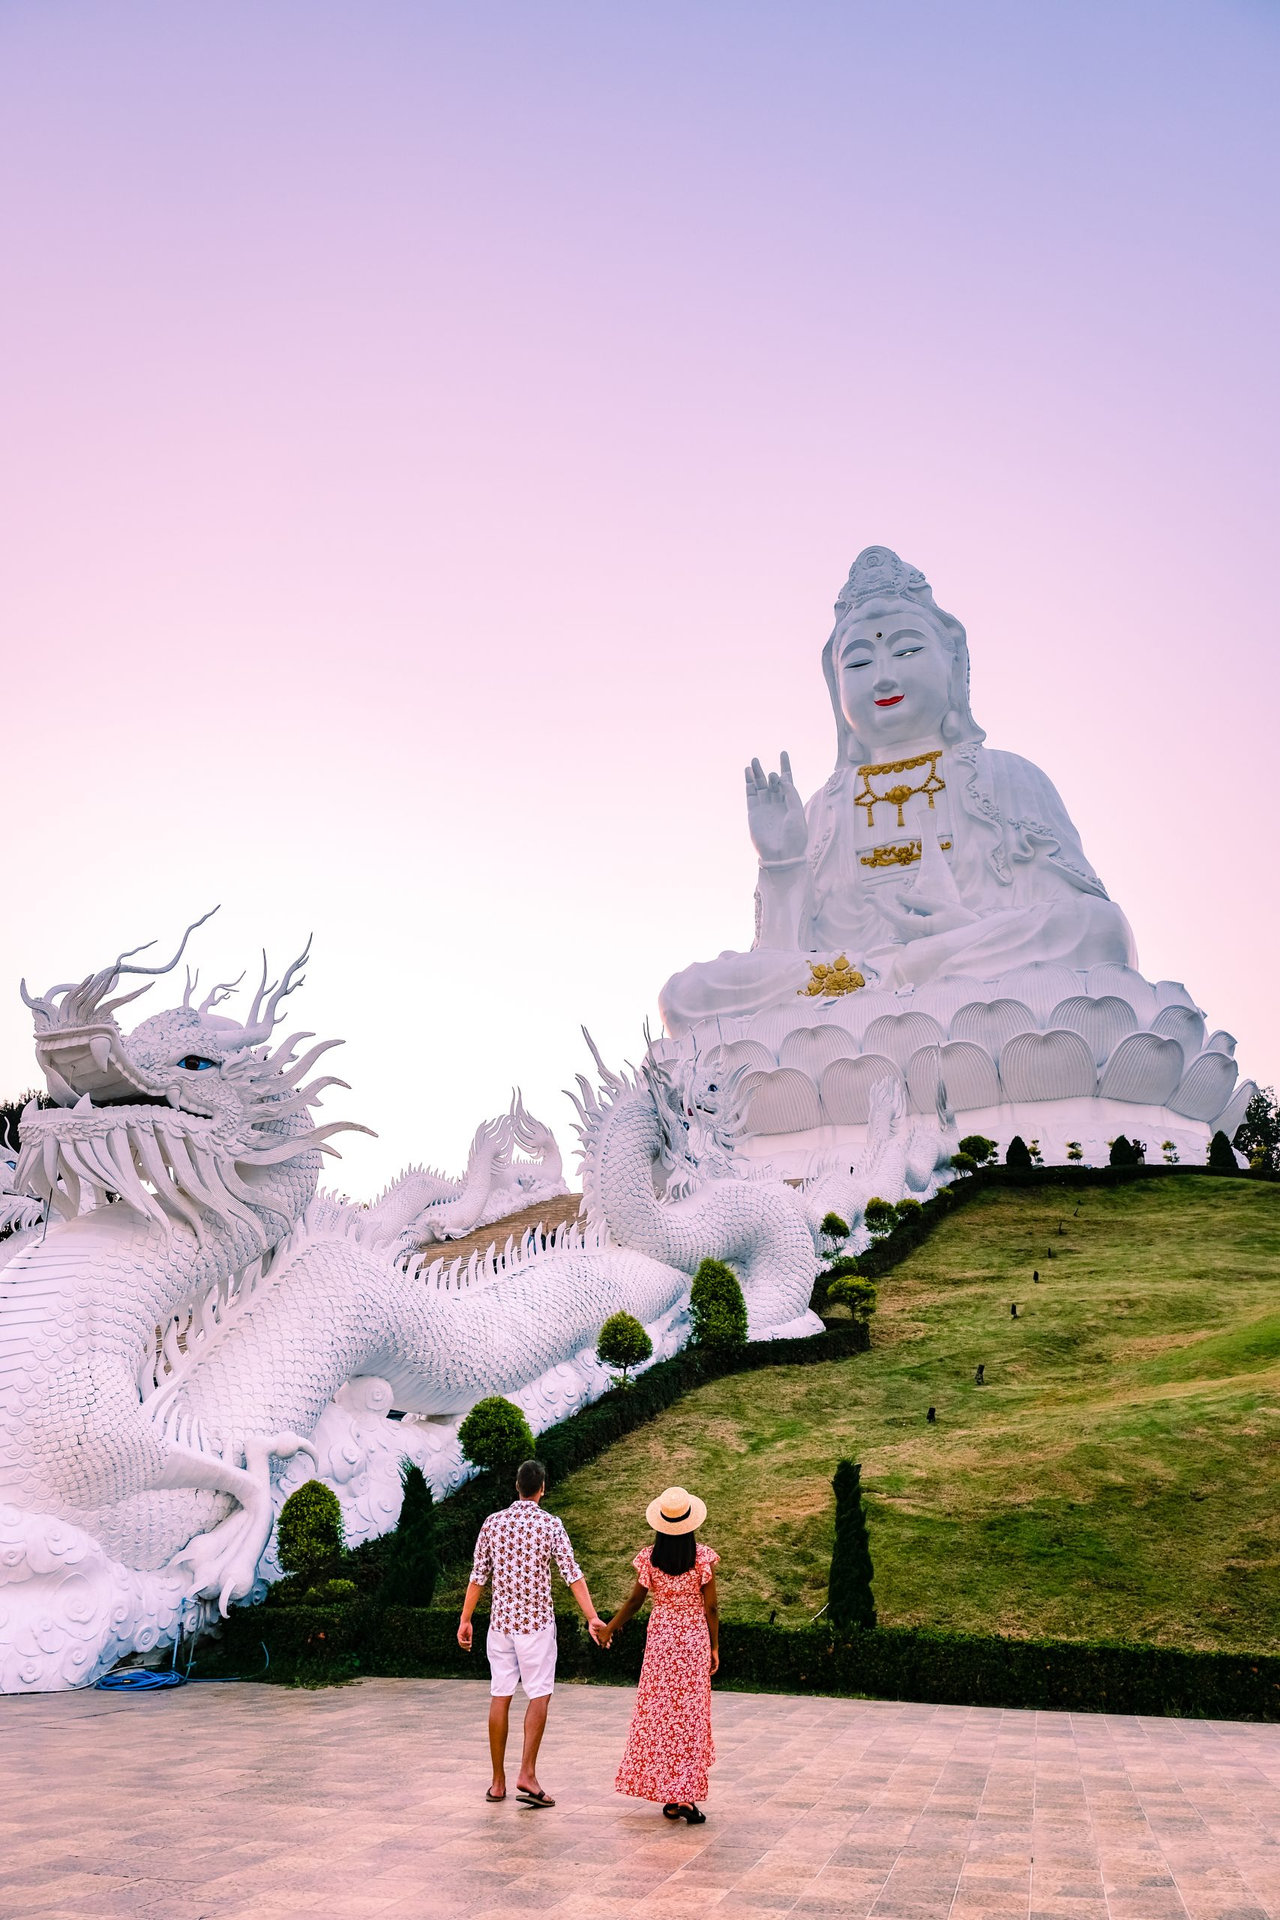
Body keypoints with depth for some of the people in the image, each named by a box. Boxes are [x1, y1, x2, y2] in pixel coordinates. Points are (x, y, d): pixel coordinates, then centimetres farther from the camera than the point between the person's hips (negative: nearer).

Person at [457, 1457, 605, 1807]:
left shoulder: (493, 1522, 3)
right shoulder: (550, 1524, -7)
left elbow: (478, 1575, 5)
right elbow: (571, 1574, -11)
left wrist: (465, 1619, 13)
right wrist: (592, 1617, -10)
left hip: (500, 1620, 4)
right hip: (536, 1620, -4)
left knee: (500, 1696, 8)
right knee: (539, 1695, 3)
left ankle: (498, 1781, 14)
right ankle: (527, 1774, -7)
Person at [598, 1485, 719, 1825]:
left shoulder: (650, 1558, -7)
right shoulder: (702, 1557, -10)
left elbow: (635, 1600, 3)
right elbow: (710, 1607, -6)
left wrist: (609, 1628, 18)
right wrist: (715, 1647, 5)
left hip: (660, 1639, 1)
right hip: (694, 1639, -1)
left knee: (659, 1713, 10)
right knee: (690, 1714, 5)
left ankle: (667, 1795, 13)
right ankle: (684, 1796, 2)